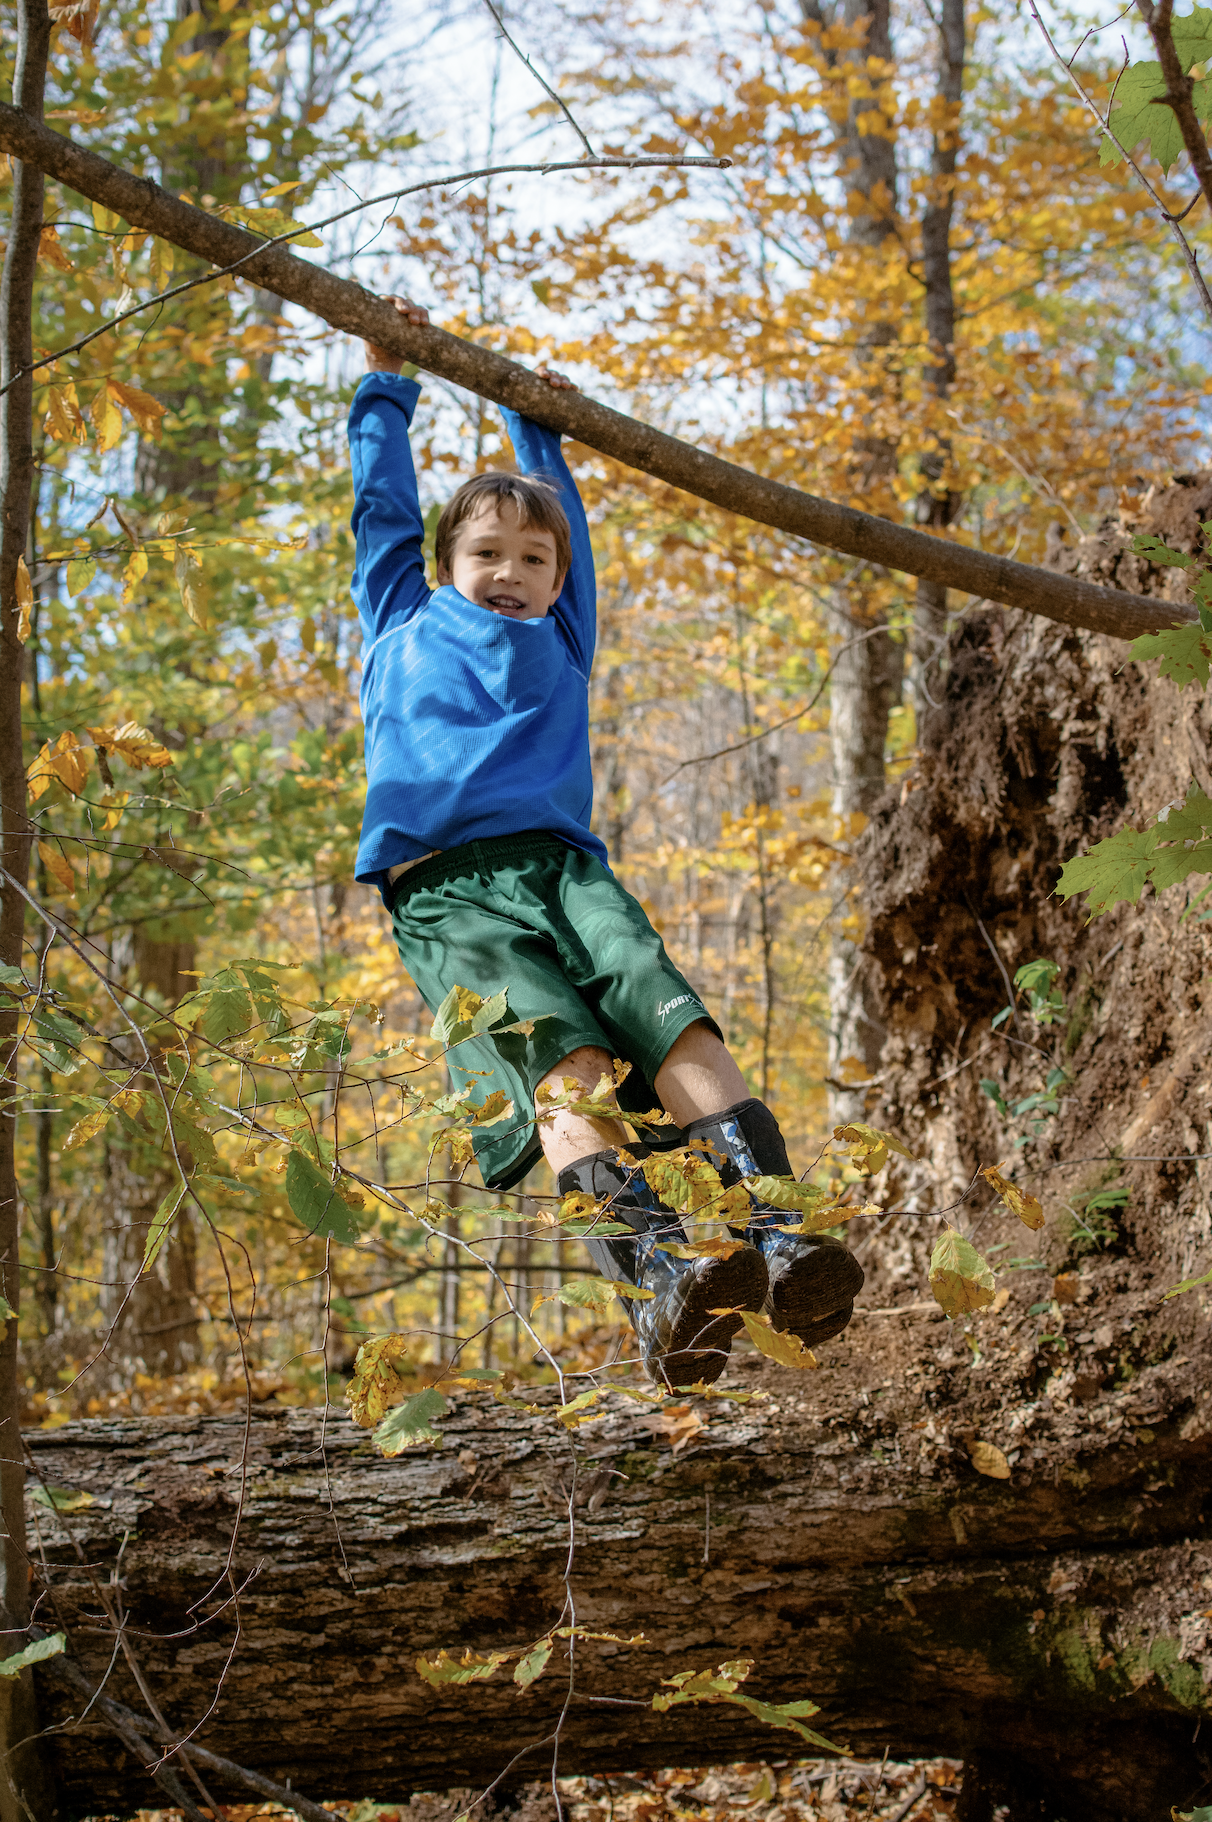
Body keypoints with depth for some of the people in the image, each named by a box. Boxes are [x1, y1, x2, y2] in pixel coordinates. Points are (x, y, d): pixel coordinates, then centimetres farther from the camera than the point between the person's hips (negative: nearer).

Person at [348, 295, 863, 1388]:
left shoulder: (561, 646, 32)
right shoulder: (404, 626, 27)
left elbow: (564, 520, 47)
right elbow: (384, 508, 38)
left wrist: (536, 426, 59)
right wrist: (387, 387, 48)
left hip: (563, 867, 3)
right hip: (445, 889, -3)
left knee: (678, 1027, -25)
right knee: (561, 1059, -29)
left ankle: (783, 1249, -41)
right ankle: (660, 1285, -50)